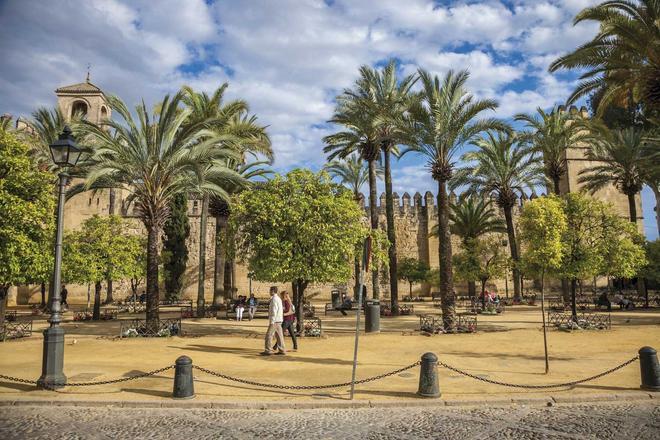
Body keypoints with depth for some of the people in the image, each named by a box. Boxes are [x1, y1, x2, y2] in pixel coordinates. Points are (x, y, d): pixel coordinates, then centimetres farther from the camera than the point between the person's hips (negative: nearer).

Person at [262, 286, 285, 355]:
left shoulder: (274, 299, -14)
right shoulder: (278, 299, 17)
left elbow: (274, 311, -20)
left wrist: (272, 321, -21)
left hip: (275, 320, -10)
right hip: (279, 320, 10)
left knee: (269, 334, -6)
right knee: (279, 335, 10)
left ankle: (268, 350, -5)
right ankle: (281, 350, 12)